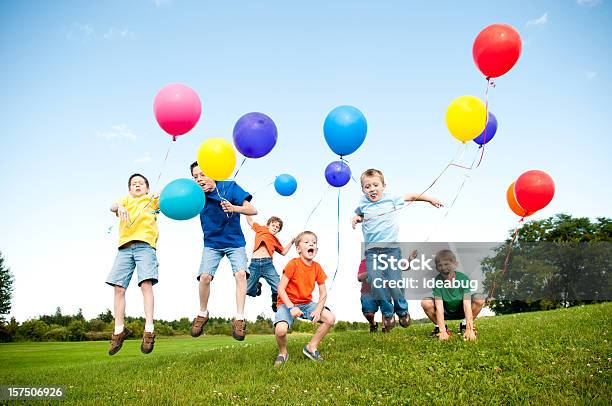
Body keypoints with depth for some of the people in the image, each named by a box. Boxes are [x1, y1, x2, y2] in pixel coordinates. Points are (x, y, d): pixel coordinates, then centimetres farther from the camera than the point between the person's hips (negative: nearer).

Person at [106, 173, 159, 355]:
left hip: (145, 245, -3)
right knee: (119, 288, -3)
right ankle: (119, 330, 6)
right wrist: (119, 207, -20)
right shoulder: (126, 200, 24)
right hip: (125, 247, 3)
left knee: (146, 284, -17)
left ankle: (148, 330, -20)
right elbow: (112, 207, 4)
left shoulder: (153, 200, 20)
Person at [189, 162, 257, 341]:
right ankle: (202, 314, 8)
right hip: (212, 244, 2)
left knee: (240, 273, -22)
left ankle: (239, 319, -14)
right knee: (205, 276, -16)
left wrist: (233, 208, -38)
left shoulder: (230, 187, -15)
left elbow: (252, 210, -19)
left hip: (235, 242, -1)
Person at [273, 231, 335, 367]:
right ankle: (283, 353, 3)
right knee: (281, 329, -31)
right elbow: (281, 289, -18)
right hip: (287, 303, -5)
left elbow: (323, 293, 2)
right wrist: (291, 308, -27)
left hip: (307, 303, 6)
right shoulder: (293, 264, -18)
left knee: (331, 318, -11)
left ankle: (311, 347, 9)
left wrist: (318, 310, -14)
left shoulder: (317, 267, -2)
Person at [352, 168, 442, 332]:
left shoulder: (391, 199, 5)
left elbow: (411, 196, 20)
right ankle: (387, 313, 14)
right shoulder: (363, 204, 9)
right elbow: (359, 215, 31)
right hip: (372, 250, 2)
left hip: (392, 248, -2)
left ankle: (402, 311, 19)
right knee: (376, 283, -9)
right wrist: (355, 219, 9)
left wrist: (430, 199, 26)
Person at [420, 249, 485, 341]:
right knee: (425, 303, -29)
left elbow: (467, 305, -30)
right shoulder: (438, 280, -23)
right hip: (446, 312, 0)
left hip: (461, 310, 0)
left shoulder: (463, 278, -23)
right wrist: (443, 332, -37)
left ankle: (465, 325, -3)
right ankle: (439, 327, -2)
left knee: (479, 299, -28)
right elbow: (439, 307, -29)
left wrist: (469, 329, -38)